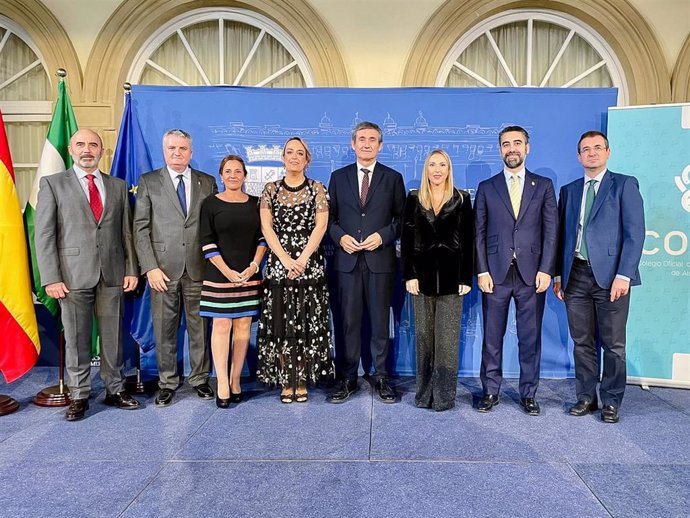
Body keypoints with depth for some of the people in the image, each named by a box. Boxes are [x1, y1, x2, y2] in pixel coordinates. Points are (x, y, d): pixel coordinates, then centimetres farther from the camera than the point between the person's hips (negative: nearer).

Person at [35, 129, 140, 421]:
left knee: (113, 336, 8)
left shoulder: (118, 186, 12)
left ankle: (114, 390, 21)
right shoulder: (53, 184, 4)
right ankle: (79, 396, 18)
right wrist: (51, 278, -8)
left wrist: (131, 269, 3)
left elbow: (127, 231, 11)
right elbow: (44, 234, -1)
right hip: (74, 274, -2)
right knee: (76, 339, 5)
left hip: (112, 274, 2)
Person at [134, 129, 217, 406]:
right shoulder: (148, 182, 5)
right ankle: (167, 383, 21)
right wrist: (150, 267, -7)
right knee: (164, 329, 6)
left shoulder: (207, 182, 9)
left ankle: (199, 378, 24)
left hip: (198, 268, 1)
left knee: (199, 327, 8)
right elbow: (140, 228, 1)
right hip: (163, 268, -1)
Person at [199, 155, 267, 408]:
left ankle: (235, 382, 14)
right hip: (220, 274, -2)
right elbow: (207, 242, -3)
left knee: (243, 326, 5)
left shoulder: (255, 203, 8)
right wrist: (227, 271, -12)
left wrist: (254, 266, -8)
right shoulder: (211, 203, 2)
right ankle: (222, 385, 4)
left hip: (249, 274, 3)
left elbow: (263, 238, 7)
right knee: (221, 326, -3)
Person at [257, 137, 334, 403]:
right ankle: (285, 382, 13)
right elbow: (266, 227, 0)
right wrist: (285, 259, -12)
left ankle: (302, 381, 13)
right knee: (280, 325, 2)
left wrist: (302, 260, -14)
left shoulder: (317, 189, 5)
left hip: (310, 264, -1)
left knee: (306, 324, 2)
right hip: (278, 264, 1)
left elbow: (320, 226, -4)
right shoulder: (270, 189, 8)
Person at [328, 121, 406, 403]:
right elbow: (330, 217, 10)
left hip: (380, 259, -1)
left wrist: (382, 236, -10)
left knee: (381, 321, 5)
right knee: (349, 322, 5)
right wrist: (340, 237, -8)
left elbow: (401, 218, 6)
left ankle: (381, 378, 17)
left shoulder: (393, 178, 7)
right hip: (347, 259, 1)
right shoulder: (339, 176, 11)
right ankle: (348, 378, 15)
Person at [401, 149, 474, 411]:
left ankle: (444, 395, 10)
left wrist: (466, 278, -5)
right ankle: (424, 392, 19)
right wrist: (409, 275, -4)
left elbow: (468, 241, 2)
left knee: (447, 338, 0)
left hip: (451, 275, -1)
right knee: (424, 337, 8)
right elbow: (406, 240, 4)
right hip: (423, 274, 2)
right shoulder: (414, 199, 8)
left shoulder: (461, 199, 4)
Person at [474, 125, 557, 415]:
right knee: (492, 338, 6)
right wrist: (482, 271, -5)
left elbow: (551, 231, 4)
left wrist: (545, 270, -5)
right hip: (495, 274, 0)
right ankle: (490, 392, 18)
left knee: (530, 338, 7)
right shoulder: (486, 188, 8)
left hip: (531, 274, 0)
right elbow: (479, 233, 4)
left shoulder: (543, 185, 9)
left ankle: (528, 394, 20)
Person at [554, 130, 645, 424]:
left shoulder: (624, 185, 2)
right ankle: (586, 397, 22)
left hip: (610, 275, -4)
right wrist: (558, 274, 7)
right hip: (576, 275, 4)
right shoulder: (568, 190, 15)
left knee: (613, 344, 4)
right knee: (582, 342, 10)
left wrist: (623, 275, -14)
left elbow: (635, 233, -6)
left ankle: (611, 402, 19)